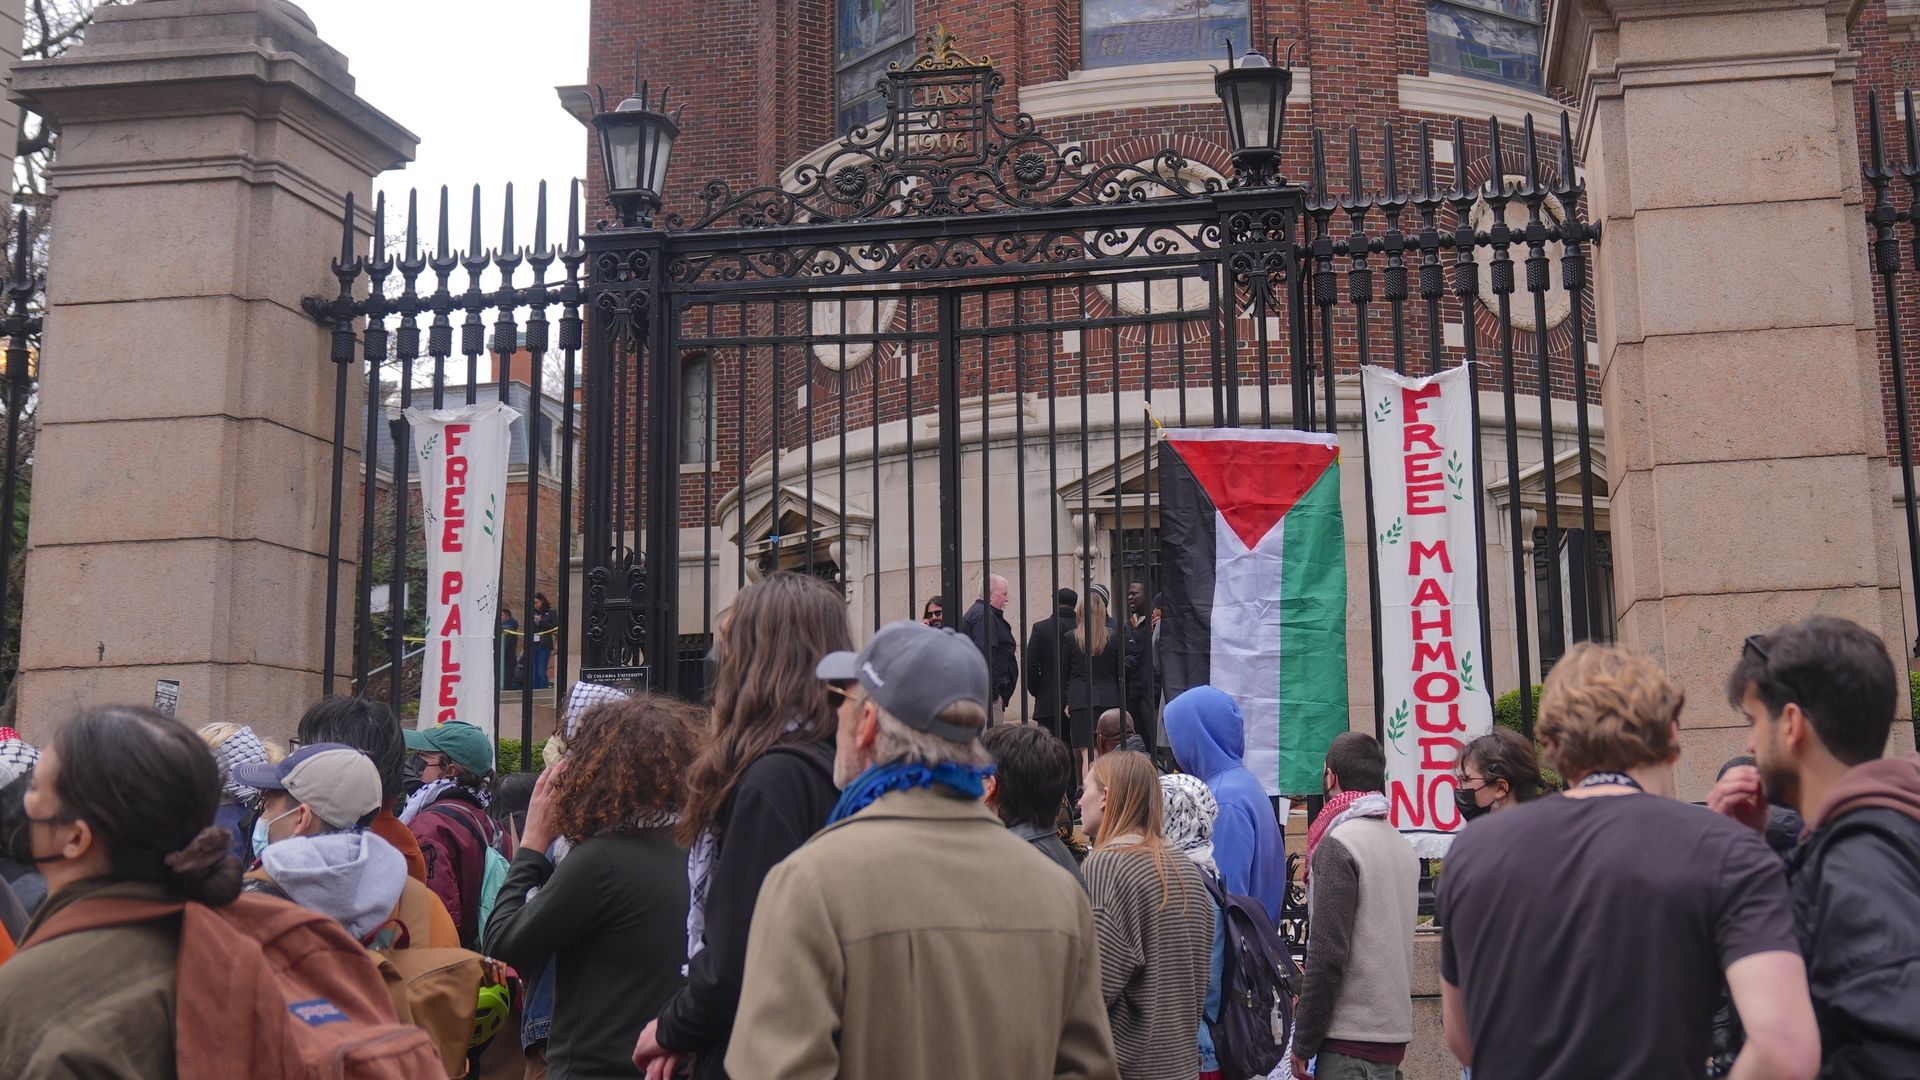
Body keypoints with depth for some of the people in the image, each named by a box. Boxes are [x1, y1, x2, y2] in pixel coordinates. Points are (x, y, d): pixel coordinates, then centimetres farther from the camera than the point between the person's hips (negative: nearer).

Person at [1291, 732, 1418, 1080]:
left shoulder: (1337, 846, -12)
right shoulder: (1403, 845, 13)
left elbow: (1327, 954, -16)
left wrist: (1304, 1042, -10)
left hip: (1351, 1039, -8)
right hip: (1395, 1033, 8)